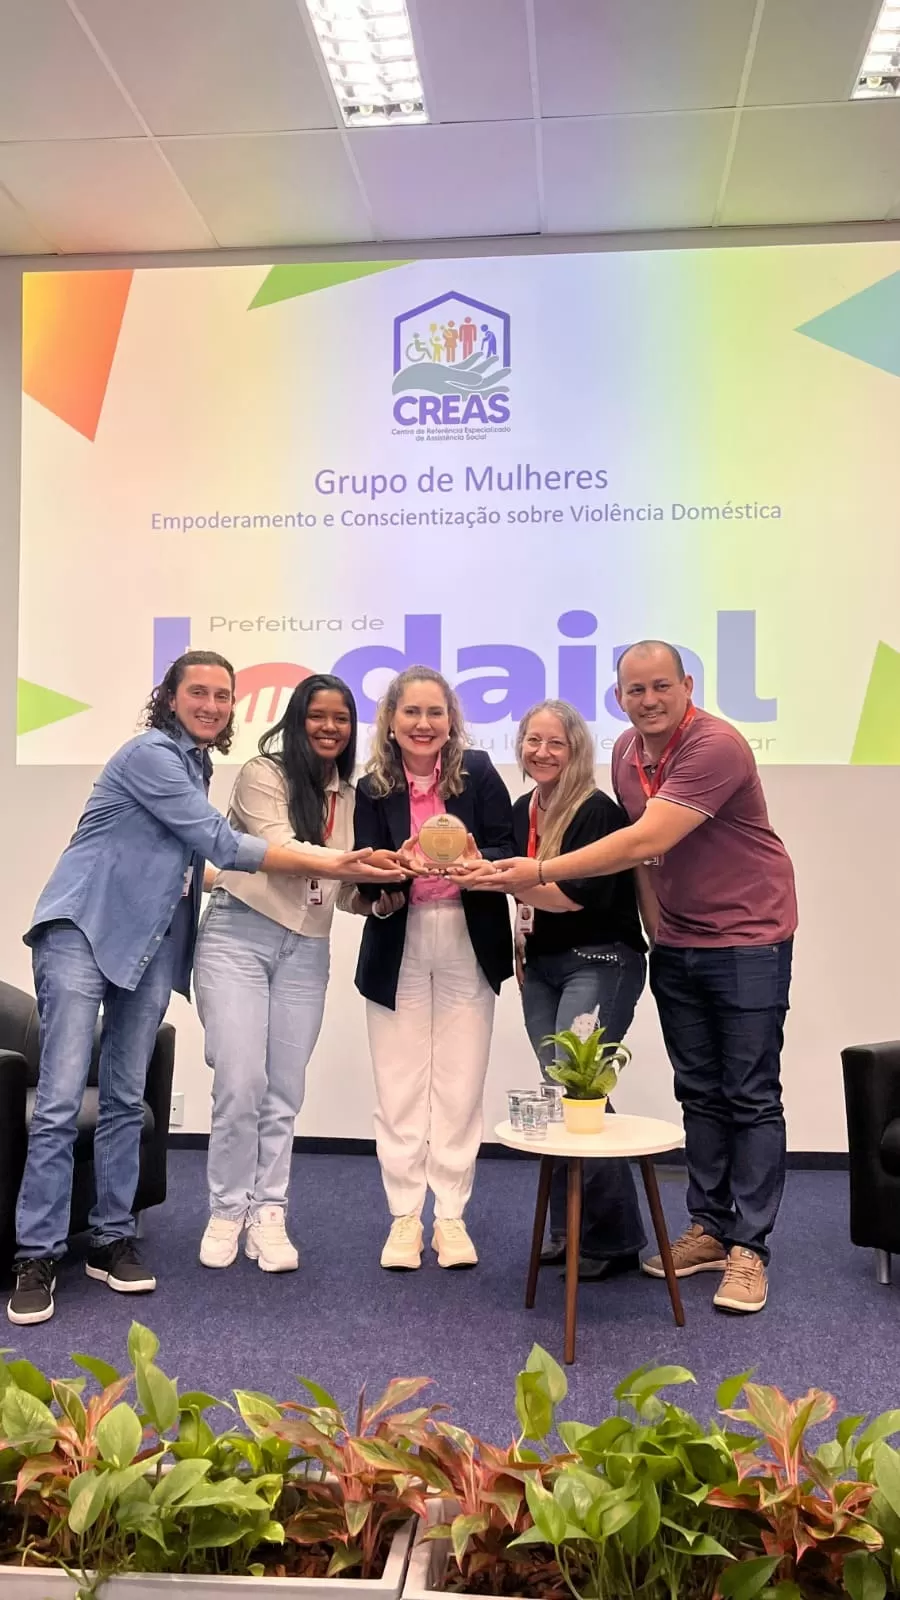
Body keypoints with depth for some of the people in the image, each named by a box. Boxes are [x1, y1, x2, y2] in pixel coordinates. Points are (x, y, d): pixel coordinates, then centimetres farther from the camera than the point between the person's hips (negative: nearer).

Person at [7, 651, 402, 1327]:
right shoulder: (151, 753, -10)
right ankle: (38, 1256, -2)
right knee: (60, 1100, -8)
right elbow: (222, 842, -16)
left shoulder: (196, 764, 16)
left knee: (127, 1099, 8)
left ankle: (112, 1240, 17)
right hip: (81, 930, -8)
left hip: (150, 944, 8)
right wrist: (330, 864, -16)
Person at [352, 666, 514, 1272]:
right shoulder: (373, 789, -3)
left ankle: (452, 1216, 18)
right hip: (398, 948, 1)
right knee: (399, 1087, 5)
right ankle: (405, 1216, 18)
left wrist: (478, 861, -29)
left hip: (469, 943, 0)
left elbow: (507, 848, -8)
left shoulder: (478, 772, -5)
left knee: (460, 1085, 5)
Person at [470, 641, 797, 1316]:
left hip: (748, 940, -7)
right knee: (699, 1093, 11)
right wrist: (656, 927, 7)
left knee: (751, 1097, -1)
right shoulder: (626, 753, 3)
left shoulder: (716, 746, -23)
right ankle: (709, 1230, 21)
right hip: (676, 945, 7)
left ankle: (749, 1249, 6)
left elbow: (648, 841, -30)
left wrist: (541, 872, -30)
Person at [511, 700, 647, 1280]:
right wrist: (522, 945, 17)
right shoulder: (522, 811, 10)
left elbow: (581, 894, -24)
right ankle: (571, 1231, 19)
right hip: (541, 966, 7)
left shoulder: (597, 811, -13)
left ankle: (616, 1239, -1)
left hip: (599, 963, -7)